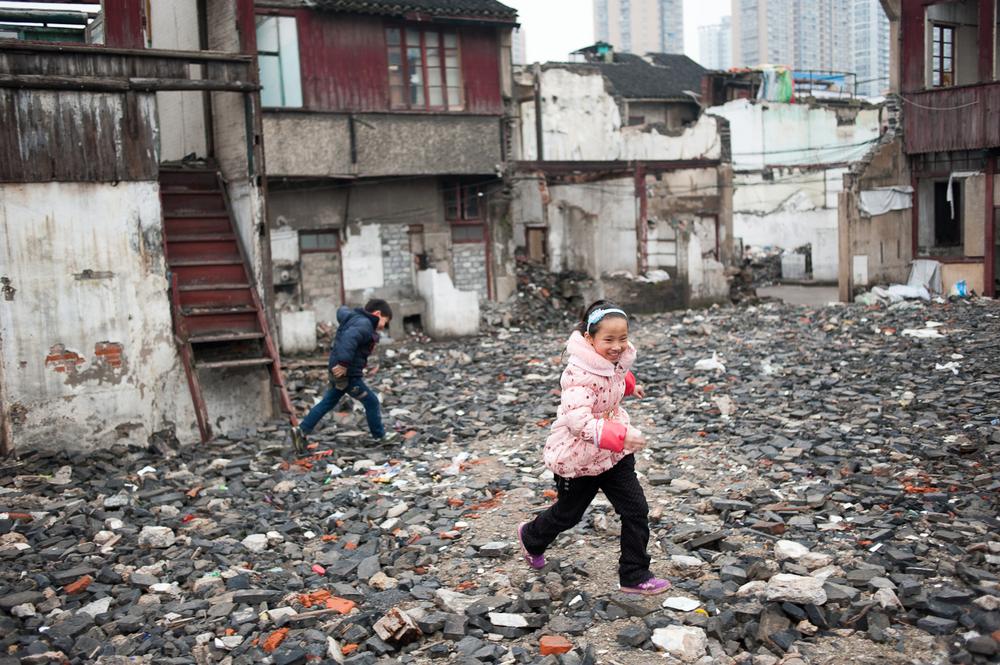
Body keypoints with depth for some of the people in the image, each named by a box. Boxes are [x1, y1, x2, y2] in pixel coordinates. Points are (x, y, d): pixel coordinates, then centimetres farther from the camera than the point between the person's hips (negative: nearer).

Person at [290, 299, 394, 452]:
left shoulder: (355, 318, 11)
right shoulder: (364, 324, -18)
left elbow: (342, 312, 33)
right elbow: (349, 338, -35)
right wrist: (344, 364, -36)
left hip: (339, 371, 9)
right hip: (347, 374, -9)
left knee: (328, 402, 17)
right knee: (371, 401, 4)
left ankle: (301, 430, 17)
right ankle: (380, 436, 16)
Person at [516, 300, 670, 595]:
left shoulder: (618, 359, -6)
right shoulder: (580, 374, -32)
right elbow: (578, 419, -44)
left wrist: (629, 385, 38)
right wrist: (619, 435, -55)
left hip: (613, 452, 6)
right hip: (578, 455, -6)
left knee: (636, 511, 0)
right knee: (568, 513, 17)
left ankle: (635, 576, 14)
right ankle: (531, 538, 49)